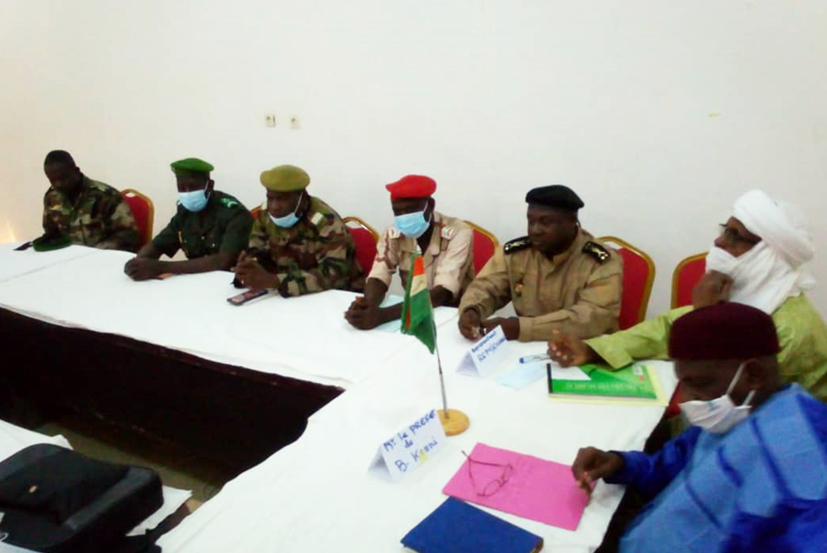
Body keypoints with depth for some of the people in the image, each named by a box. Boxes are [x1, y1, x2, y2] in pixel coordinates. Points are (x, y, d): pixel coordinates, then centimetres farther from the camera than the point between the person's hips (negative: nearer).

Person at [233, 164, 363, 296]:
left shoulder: (327, 223, -23)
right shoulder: (265, 217, -1)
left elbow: (333, 276, -32)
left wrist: (273, 281, -37)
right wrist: (247, 268, -21)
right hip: (286, 297, 5)